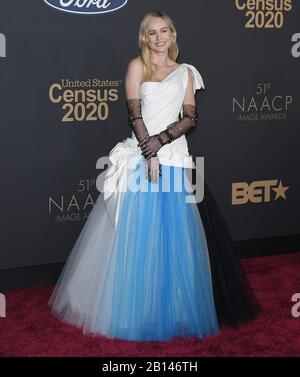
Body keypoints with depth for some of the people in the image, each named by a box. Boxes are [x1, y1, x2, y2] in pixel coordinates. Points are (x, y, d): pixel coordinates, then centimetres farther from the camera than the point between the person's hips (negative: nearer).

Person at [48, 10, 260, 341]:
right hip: (141, 156, -2)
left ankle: (173, 308, 15)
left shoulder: (185, 72, 13)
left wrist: (160, 140, -12)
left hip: (175, 157, 2)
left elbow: (191, 118, 4)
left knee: (174, 236, 4)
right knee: (137, 234, -1)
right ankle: (134, 309, 9)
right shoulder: (137, 66, 5)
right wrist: (149, 155, -14)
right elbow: (134, 114, -4)